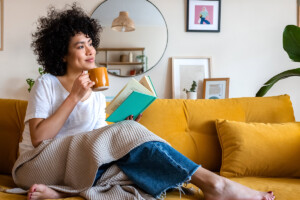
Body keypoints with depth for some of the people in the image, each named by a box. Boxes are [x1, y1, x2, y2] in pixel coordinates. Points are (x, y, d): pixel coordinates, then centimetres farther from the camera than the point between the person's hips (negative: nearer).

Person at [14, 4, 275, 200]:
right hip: (37, 164, -5)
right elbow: (38, 138, -13)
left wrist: (126, 126, -11)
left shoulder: (97, 94, 14)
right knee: (125, 134, -27)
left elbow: (100, 139, 8)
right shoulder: (46, 84, -1)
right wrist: (74, 97, -16)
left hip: (77, 166, 5)